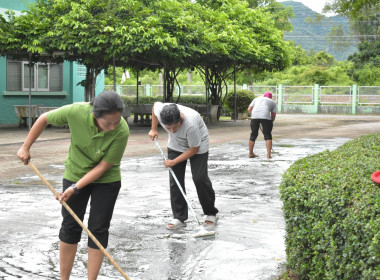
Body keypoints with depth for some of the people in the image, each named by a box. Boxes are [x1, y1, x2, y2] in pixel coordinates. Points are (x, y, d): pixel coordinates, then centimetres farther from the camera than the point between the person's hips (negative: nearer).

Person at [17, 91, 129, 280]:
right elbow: (44, 119, -10)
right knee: (70, 227, 7)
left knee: (98, 229, 1)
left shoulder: (122, 132, -32)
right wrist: (26, 147, -3)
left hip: (106, 180, -1)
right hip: (74, 174, 2)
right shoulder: (76, 112, -29)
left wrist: (75, 188, -25)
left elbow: (103, 166, -22)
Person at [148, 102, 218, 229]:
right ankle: (179, 217, 4)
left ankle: (211, 214, 6)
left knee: (200, 178, -12)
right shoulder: (159, 111, -30)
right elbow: (156, 103, -2)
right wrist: (154, 129, -2)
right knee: (175, 179, -2)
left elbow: (194, 149, -27)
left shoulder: (191, 124, -43)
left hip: (198, 145, -5)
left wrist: (174, 162, -23)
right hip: (175, 145, 5)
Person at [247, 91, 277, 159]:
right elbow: (273, 116, 17)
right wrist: (270, 124, 29)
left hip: (254, 116, 2)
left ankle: (250, 153, 24)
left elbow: (249, 109, 18)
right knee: (267, 135, 7)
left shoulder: (257, 99, 28)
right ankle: (268, 154, 0)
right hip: (266, 116, -2)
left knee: (253, 134, 14)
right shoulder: (273, 102, 24)